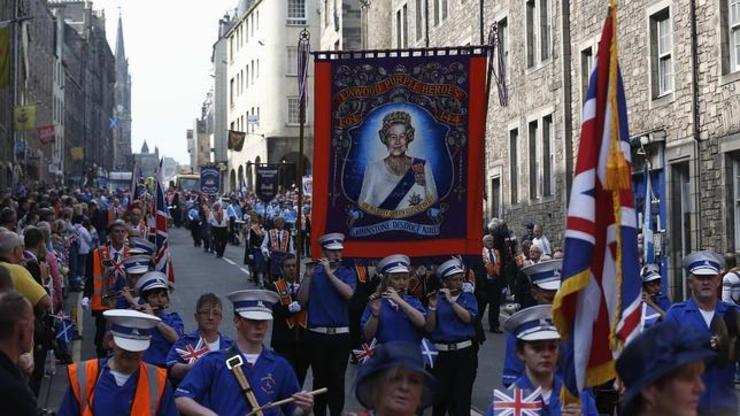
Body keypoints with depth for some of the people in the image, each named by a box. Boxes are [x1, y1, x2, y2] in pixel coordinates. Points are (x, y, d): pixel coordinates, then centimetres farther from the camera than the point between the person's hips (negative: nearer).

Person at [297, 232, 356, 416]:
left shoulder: (347, 273, 4)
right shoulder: (314, 272, 5)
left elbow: (348, 293, -16)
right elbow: (302, 301, -2)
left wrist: (329, 272, -15)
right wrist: (309, 275, -12)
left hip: (340, 335, -1)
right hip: (316, 335, 1)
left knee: (337, 379, -3)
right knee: (319, 379, 8)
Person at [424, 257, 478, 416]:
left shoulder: (468, 297, 7)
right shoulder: (437, 299, 4)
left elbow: (468, 318, -12)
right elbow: (429, 328, -4)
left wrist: (451, 300, -17)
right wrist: (433, 307, -17)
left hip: (464, 353, 0)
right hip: (441, 354, 0)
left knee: (462, 397, -1)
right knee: (440, 396, 2)